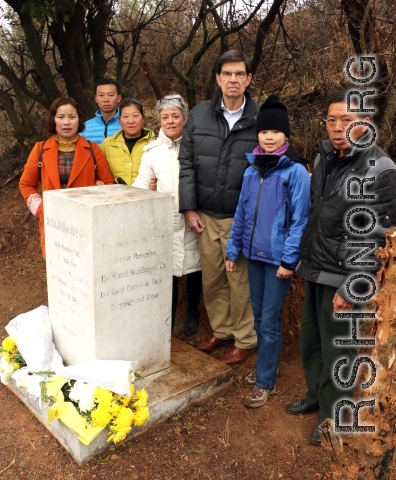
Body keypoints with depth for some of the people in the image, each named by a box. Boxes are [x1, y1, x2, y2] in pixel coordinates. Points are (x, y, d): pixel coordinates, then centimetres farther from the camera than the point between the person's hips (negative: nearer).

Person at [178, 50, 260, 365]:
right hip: (206, 217, 3)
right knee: (212, 278, 13)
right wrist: (189, 208, 0)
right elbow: (186, 163, 5)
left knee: (241, 280, 5)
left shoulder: (261, 119, -5)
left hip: (242, 219, -3)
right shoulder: (199, 115, 3)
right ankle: (221, 330, 33)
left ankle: (246, 339, 23)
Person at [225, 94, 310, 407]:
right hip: (254, 254, 6)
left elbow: (300, 219, -12)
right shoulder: (252, 168, 7)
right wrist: (233, 250, 9)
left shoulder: (296, 171, -10)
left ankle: (265, 382, 16)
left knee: (270, 320, 2)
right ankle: (266, 367, 34)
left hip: (278, 258, -5)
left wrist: (290, 259, -15)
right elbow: (242, 213, 10)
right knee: (259, 316, 16)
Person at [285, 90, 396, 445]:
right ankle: (315, 395, 42)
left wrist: (351, 289, -18)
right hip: (314, 269, 6)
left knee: (338, 350, 8)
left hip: (343, 277, -6)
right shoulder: (324, 157, 6)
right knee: (311, 341, 19)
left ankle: (334, 416, 29)